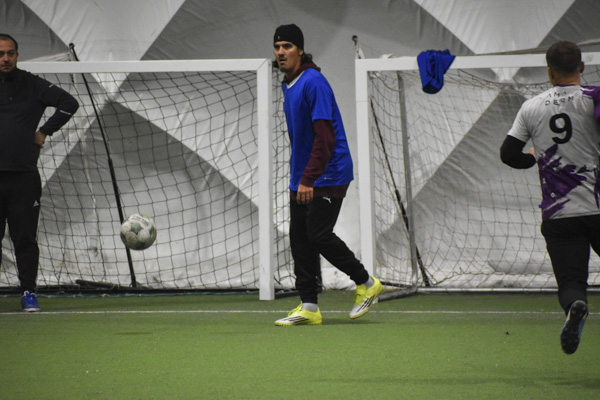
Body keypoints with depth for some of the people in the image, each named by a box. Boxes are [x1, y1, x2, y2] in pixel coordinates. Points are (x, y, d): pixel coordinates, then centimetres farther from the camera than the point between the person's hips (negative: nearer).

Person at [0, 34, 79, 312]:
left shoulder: (31, 85, 6)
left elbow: (69, 103, 7)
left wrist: (45, 132, 3)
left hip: (24, 176, 0)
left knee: (25, 237, 1)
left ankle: (29, 292, 7)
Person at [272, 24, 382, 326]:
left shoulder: (314, 82, -17)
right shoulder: (288, 85, 13)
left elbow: (324, 137, -22)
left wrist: (308, 179, -26)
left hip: (328, 174, -9)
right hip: (302, 179, 9)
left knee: (319, 235, -12)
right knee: (299, 238, 4)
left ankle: (366, 283, 6)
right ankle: (308, 307, 6)